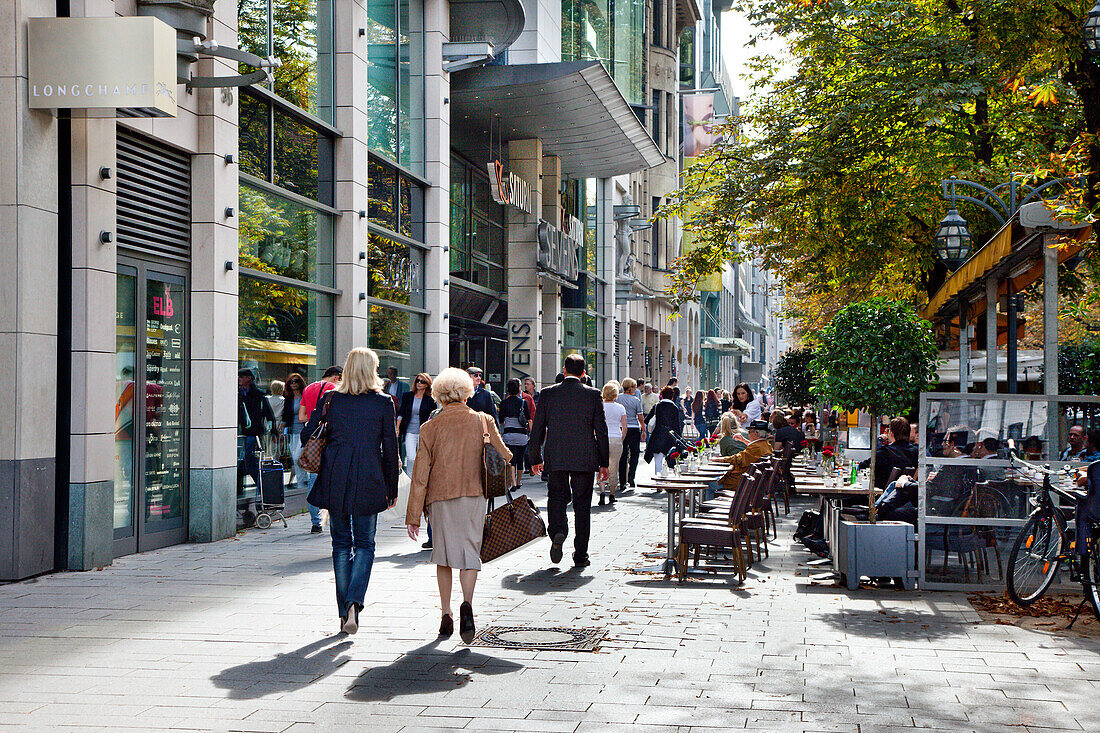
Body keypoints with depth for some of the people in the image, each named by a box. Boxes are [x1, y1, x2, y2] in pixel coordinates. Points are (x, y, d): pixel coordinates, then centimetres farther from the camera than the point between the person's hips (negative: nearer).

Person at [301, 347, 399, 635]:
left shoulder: (330, 399, 1)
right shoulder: (383, 402, -3)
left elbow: (308, 434, 3)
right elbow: (390, 448, 0)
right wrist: (392, 489, 8)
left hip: (335, 481, 2)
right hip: (368, 482, -2)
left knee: (341, 544, 12)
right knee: (364, 545, 8)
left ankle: (344, 612, 12)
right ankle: (354, 602, -13)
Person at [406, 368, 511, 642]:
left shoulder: (430, 427, 2)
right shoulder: (483, 421, 2)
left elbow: (420, 474, 1)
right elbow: (505, 456, 0)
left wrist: (413, 515, 4)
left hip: (440, 497, 1)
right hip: (474, 495, 0)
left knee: (443, 555, 13)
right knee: (470, 551, 1)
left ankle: (446, 614, 12)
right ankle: (467, 603, -23)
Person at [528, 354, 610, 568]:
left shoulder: (547, 394, 0)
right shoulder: (593, 395, -1)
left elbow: (537, 429, 3)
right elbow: (602, 431, 0)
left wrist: (535, 458, 13)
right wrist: (604, 462, 8)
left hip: (556, 458, 0)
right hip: (585, 458, 0)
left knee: (556, 496, 16)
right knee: (582, 504, 7)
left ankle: (557, 531, -13)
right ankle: (580, 555, 9)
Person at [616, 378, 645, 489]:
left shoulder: (617, 398, 0)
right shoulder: (636, 400, -6)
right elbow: (640, 417, -3)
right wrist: (644, 430, 8)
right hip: (634, 429, -3)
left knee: (623, 456, 7)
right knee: (634, 455, 8)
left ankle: (622, 482, 7)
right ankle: (631, 479, -5)